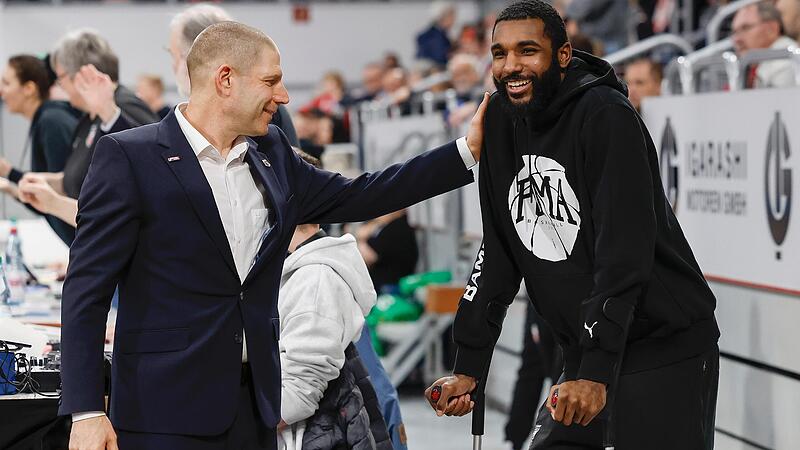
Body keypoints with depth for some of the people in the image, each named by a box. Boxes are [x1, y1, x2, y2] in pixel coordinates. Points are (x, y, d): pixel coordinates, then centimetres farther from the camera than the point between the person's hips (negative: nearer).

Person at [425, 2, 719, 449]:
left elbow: (625, 251, -23)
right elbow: (498, 250, 8)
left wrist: (597, 372, -28)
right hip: (586, 349, 7)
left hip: (666, 349, -7)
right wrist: (469, 366, 4)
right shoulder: (503, 120, 4)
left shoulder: (606, 115, -17)